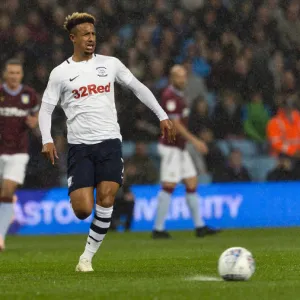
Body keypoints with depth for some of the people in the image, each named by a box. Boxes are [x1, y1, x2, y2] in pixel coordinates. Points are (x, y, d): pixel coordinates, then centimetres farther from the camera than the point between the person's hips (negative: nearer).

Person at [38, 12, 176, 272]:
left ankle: (88, 256, -2)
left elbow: (138, 88, 17)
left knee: (106, 198, -15)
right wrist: (47, 140, -12)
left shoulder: (110, 64, 8)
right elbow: (46, 109, 4)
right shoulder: (61, 73, 3)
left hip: (109, 142, 1)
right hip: (79, 146, -1)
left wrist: (162, 116, 11)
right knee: (83, 210, -11)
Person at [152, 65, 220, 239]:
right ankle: (158, 229, -4)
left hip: (180, 148, 10)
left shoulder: (179, 95, 15)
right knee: (169, 187, -8)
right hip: (171, 148, -10)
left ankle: (199, 226, 12)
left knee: (192, 183, 9)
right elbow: (176, 124, -20)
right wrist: (195, 141, -20)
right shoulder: (170, 96, -16)